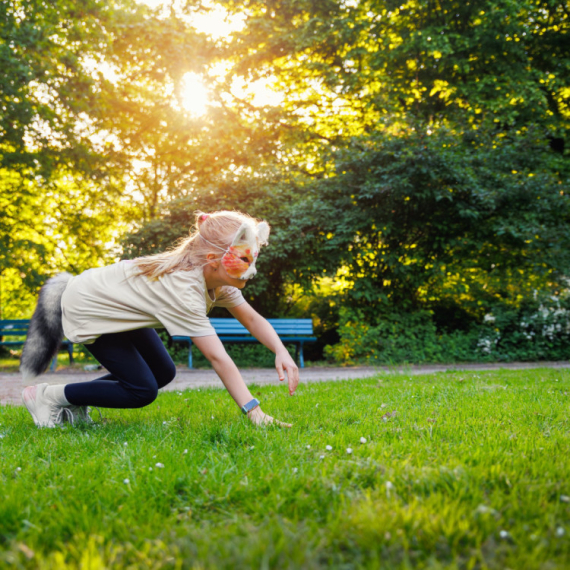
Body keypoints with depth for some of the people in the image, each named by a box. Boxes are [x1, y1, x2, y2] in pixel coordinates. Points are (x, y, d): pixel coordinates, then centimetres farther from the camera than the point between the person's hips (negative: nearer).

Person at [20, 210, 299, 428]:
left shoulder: (219, 277, -14)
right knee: (142, 390, -12)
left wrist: (281, 351, -25)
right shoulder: (182, 288, -38)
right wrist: (254, 412, -42)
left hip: (116, 303, 9)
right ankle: (47, 395, 0)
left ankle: (74, 403, 16)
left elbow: (252, 318, -7)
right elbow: (218, 357, -41)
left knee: (164, 373, 7)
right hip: (86, 308, -9)